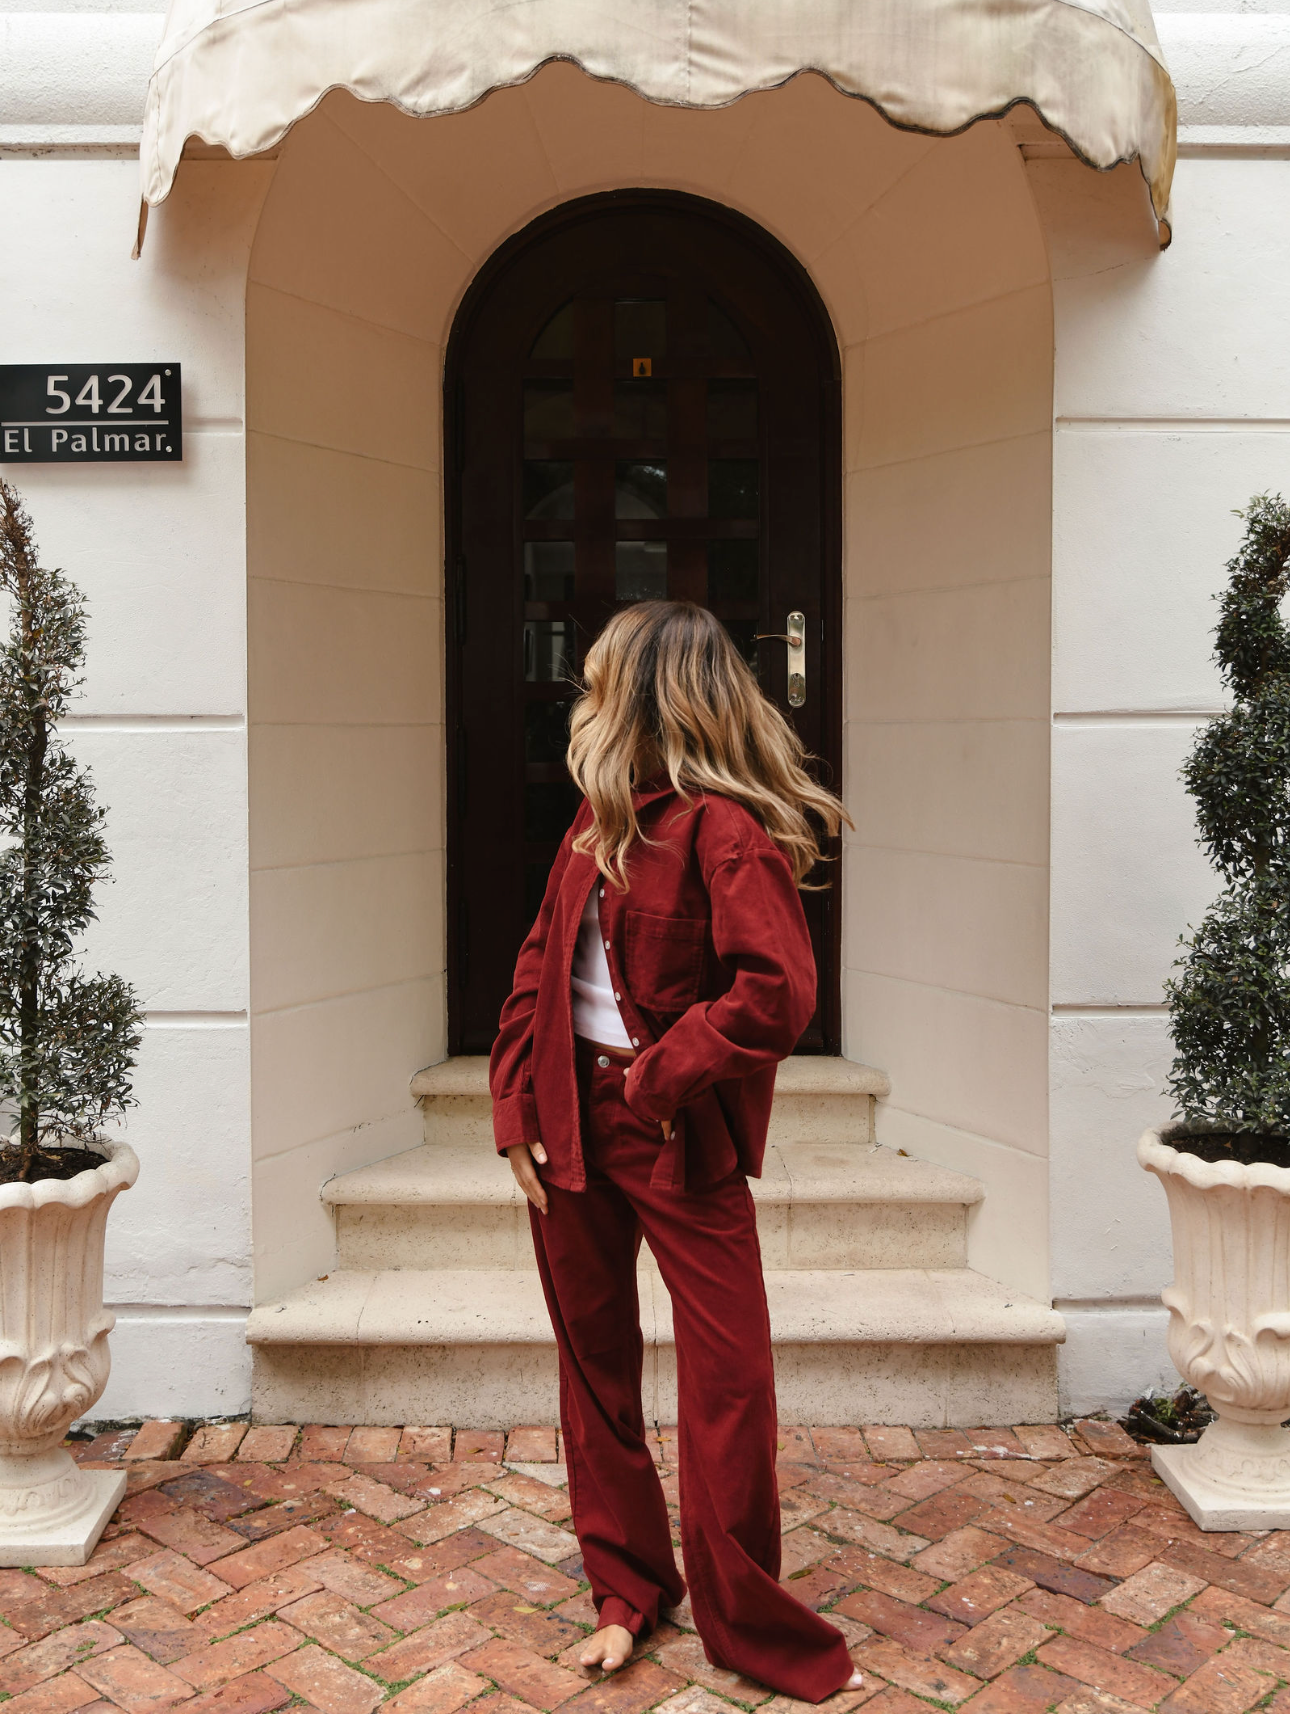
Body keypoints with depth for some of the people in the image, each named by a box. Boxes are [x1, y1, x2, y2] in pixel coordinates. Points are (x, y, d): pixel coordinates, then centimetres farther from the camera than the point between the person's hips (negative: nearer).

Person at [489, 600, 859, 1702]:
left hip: (679, 1134, -7)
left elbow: (780, 996, -26)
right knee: (593, 1362, 16)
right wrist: (516, 1111, 3)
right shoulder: (600, 818, 8)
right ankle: (627, 1590, 34)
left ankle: (751, 1628, 21)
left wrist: (657, 1077, -16)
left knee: (729, 1378, 0)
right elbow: (541, 961, 11)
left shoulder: (723, 827, -17)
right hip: (572, 1122, 8)